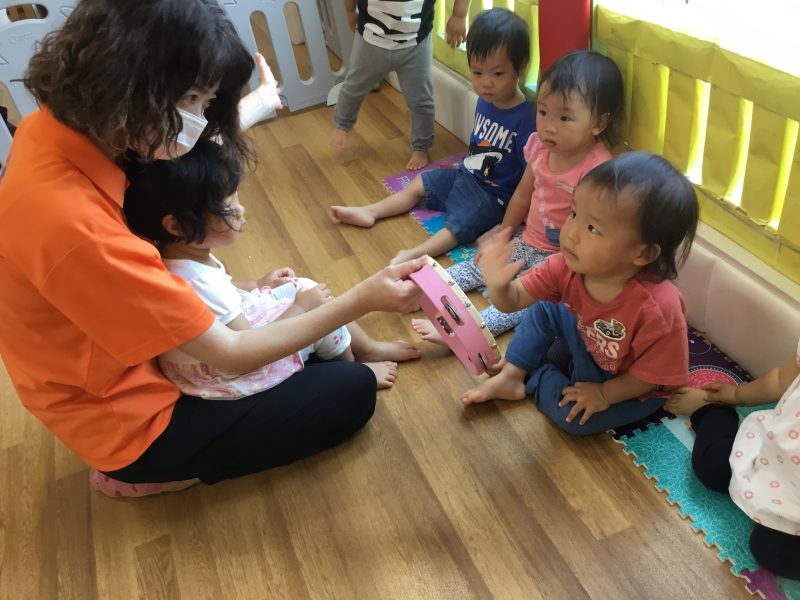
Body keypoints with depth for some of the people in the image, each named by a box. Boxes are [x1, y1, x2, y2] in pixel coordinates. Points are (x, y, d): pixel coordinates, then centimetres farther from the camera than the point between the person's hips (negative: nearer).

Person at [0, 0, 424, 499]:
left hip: (133, 356, 9)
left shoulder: (55, 128, -12)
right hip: (134, 419, -8)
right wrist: (363, 299, -26)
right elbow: (231, 355, -30)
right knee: (353, 391, -1)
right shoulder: (70, 222, -39)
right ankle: (148, 471, 4)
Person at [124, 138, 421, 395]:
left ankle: (368, 347, 25)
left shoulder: (179, 253, -11)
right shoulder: (197, 285, -39)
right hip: (232, 376, -8)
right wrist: (301, 307, -21)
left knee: (305, 288, 8)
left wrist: (255, 284, 7)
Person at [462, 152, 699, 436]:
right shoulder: (568, 266, -25)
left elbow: (653, 374, -24)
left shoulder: (658, 309, -40)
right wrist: (499, 285, -41)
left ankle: (535, 376, 7)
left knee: (574, 417, -21)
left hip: (632, 388, -5)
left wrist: (604, 394, -17)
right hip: (586, 347, 5)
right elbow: (513, 301, -20)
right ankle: (510, 377, 9)